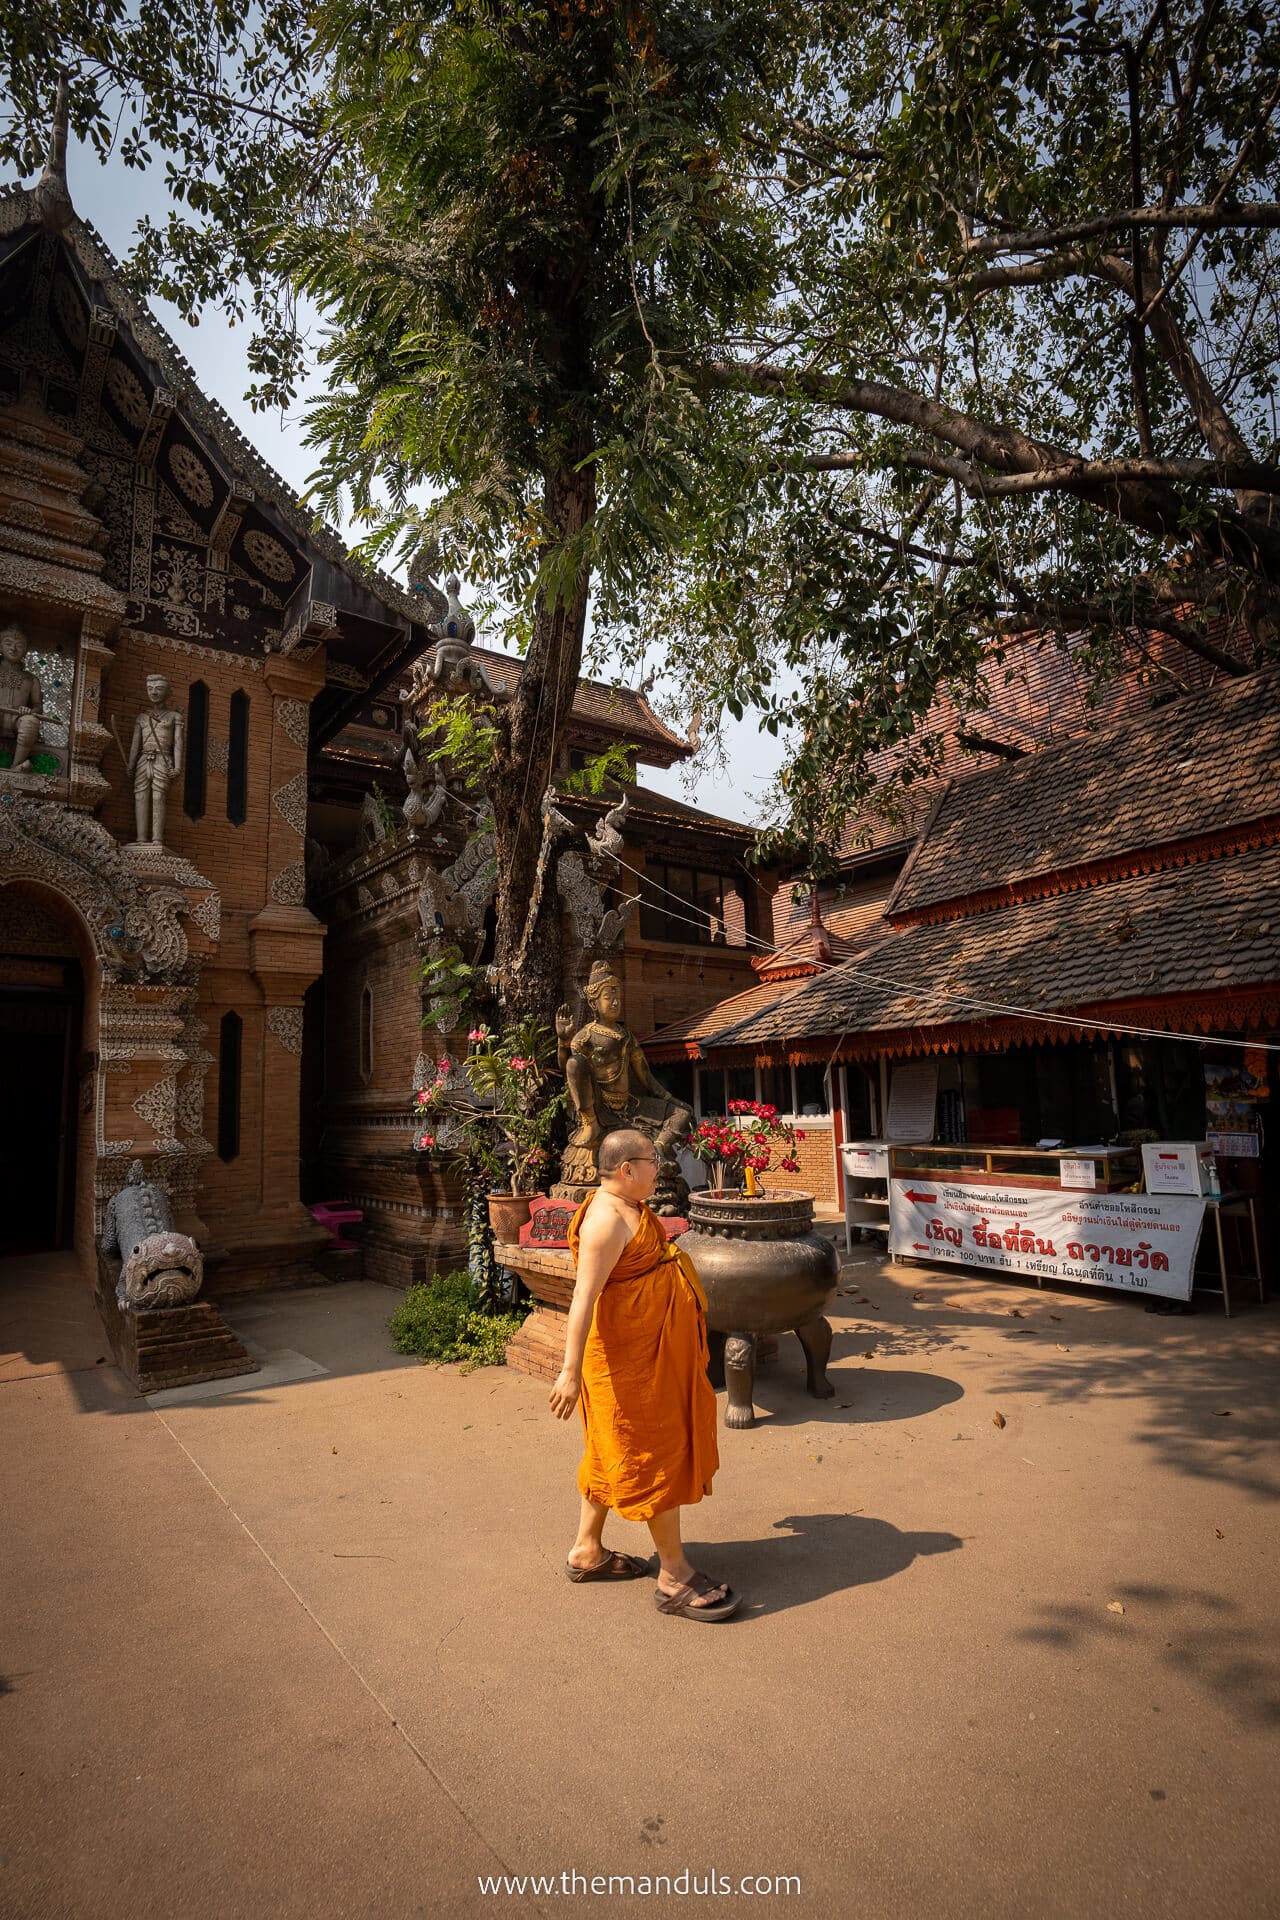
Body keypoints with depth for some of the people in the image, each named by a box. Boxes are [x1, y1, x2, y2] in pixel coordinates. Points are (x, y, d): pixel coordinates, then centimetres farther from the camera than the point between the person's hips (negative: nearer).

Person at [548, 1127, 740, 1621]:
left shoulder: (628, 1208, 9)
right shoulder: (608, 1219, -24)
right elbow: (584, 1296, -29)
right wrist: (570, 1370, -32)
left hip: (652, 1348, 11)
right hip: (630, 1354, -11)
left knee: (615, 1449, 19)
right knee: (655, 1452, 0)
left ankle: (587, 1551, 33)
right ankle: (675, 1577, 12)